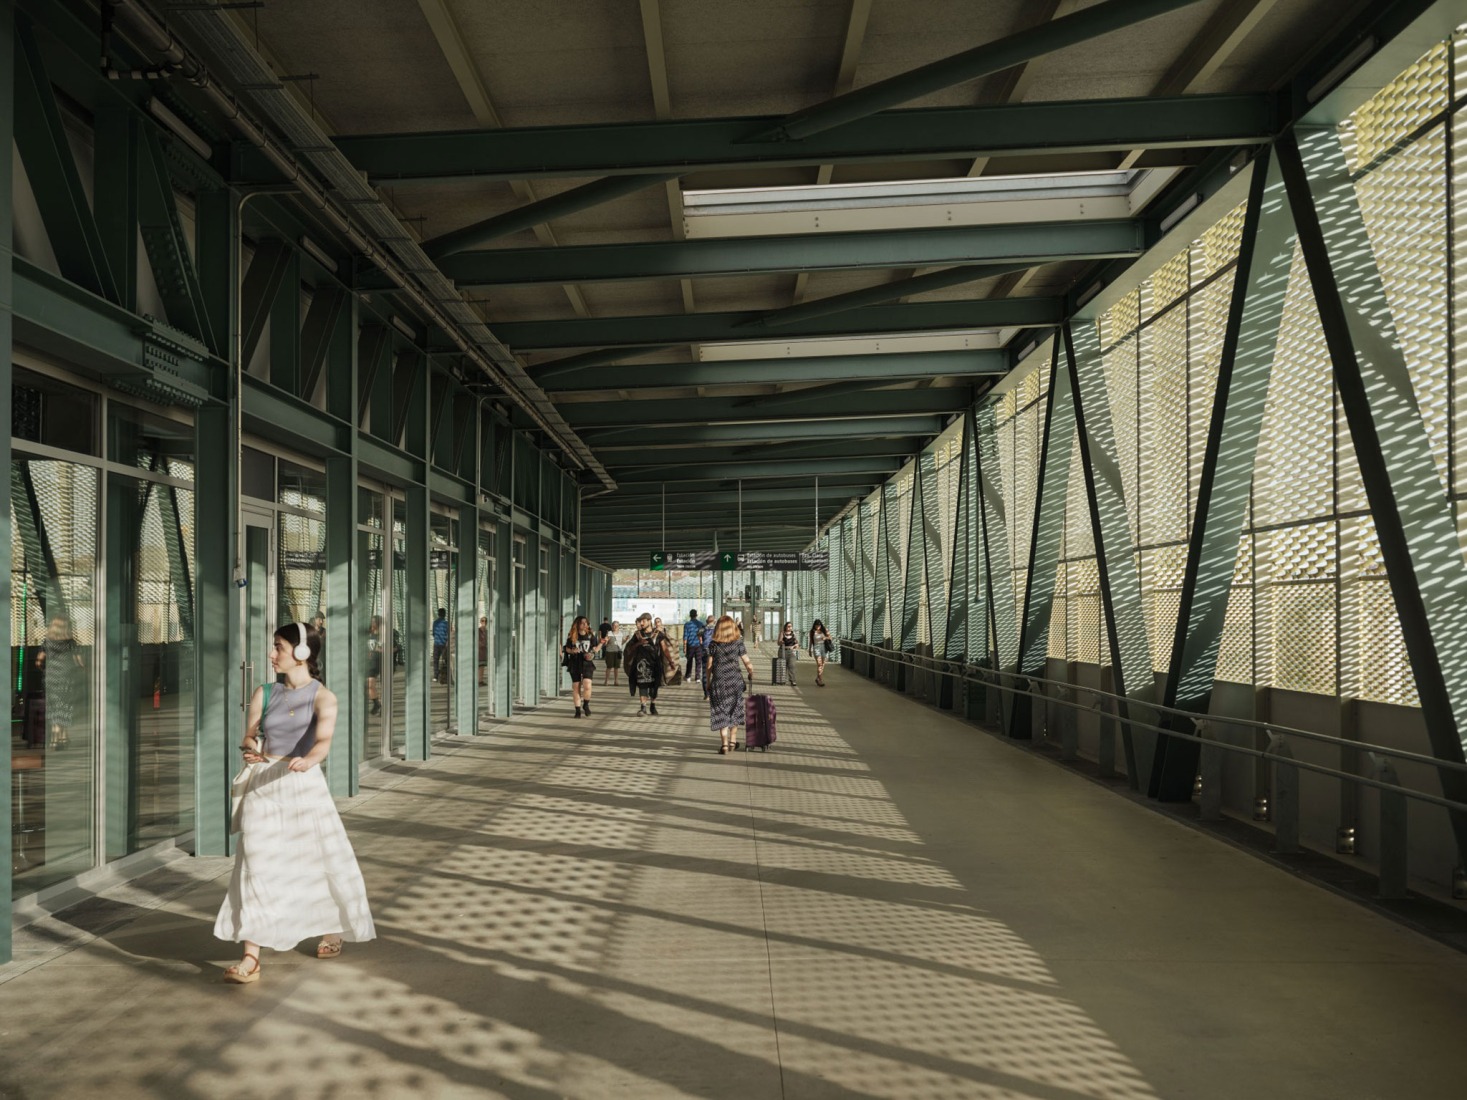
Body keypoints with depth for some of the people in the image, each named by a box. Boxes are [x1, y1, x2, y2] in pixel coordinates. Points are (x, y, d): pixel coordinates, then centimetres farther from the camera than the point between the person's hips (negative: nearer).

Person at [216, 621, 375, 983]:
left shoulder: (322, 697, -5)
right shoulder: (264, 693, 7)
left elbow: (324, 740, -21)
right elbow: (250, 734, 7)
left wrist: (307, 760, -42)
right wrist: (250, 748, -17)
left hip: (304, 784, -2)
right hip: (262, 786, 3)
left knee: (321, 858, 8)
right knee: (256, 866, -5)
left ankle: (331, 931, 34)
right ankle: (251, 958, -3)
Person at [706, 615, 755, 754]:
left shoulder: (713, 644, -3)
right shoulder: (738, 643, -3)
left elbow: (709, 666, -2)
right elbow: (748, 663, -3)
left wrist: (707, 682, 8)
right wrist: (751, 675, 15)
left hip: (719, 682, -1)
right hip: (735, 681, 1)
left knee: (721, 713, 5)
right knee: (734, 711, 18)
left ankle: (724, 745, 0)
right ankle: (732, 741, 24)